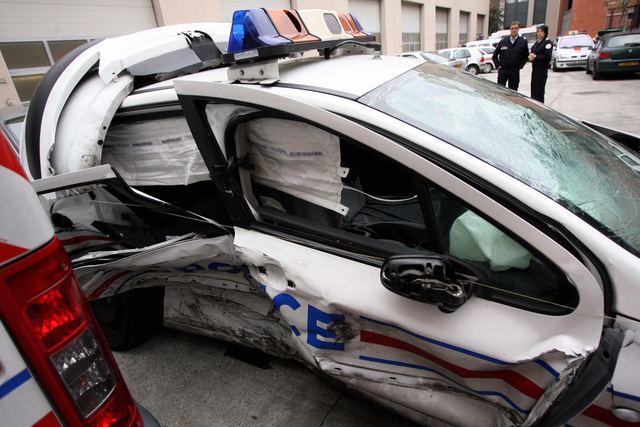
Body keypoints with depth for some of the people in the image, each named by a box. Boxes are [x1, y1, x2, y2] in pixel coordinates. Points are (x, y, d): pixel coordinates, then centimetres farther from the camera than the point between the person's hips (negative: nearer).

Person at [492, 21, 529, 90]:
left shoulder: (523, 42, 3)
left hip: (515, 71, 0)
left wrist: (519, 66, 0)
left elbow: (526, 56, 10)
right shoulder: (503, 41, 5)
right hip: (502, 70, 0)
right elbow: (495, 55, 11)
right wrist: (498, 65, 3)